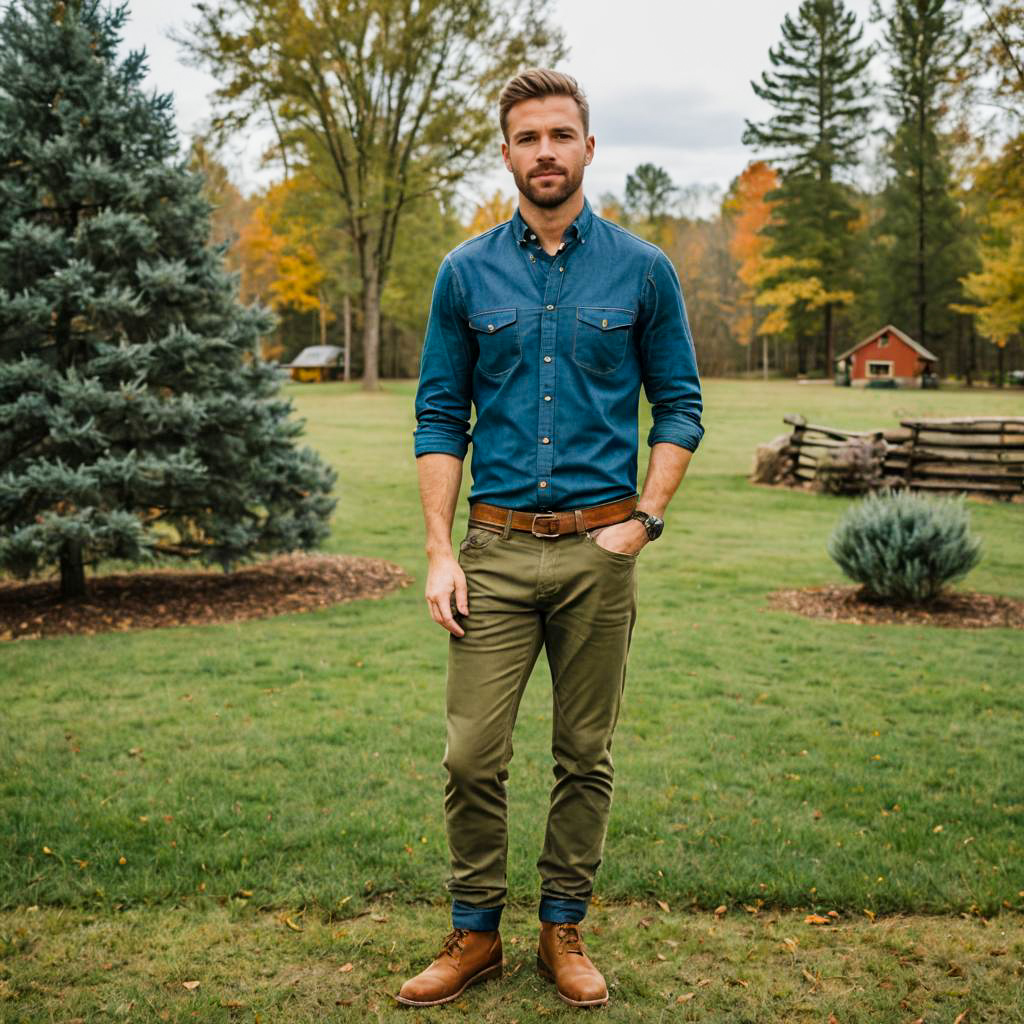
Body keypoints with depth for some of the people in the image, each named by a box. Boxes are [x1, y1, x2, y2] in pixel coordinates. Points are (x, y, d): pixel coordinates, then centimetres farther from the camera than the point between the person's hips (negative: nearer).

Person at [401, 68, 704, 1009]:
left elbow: (680, 406, 6)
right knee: (474, 754, 0)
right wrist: (441, 551, -3)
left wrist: (643, 518, -7)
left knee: (586, 755, 9)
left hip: (599, 548, 0)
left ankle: (565, 931, 25)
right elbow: (440, 416, 5)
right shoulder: (467, 274, 4)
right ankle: (476, 933, 19)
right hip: (497, 546, 1)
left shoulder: (642, 269, 2)